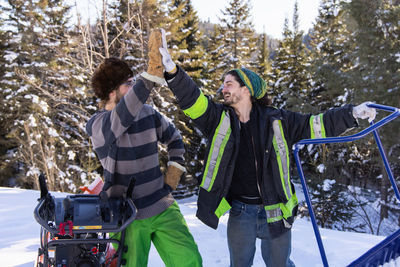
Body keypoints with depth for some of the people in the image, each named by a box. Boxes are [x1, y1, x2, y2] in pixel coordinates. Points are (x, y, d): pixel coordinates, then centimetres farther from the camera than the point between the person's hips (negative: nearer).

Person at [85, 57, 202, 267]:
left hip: (163, 209, 4)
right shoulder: (96, 125, -12)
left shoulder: (148, 113, 3)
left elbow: (174, 139, 20)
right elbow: (123, 117, -35)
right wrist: (150, 77, -45)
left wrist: (173, 175, 7)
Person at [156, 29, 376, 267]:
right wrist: (172, 71, -31)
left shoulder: (276, 120, -5)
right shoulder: (220, 119, -3)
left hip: (275, 212, -1)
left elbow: (313, 125, 2)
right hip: (240, 213, 1)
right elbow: (192, 99, -15)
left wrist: (351, 114, -3)